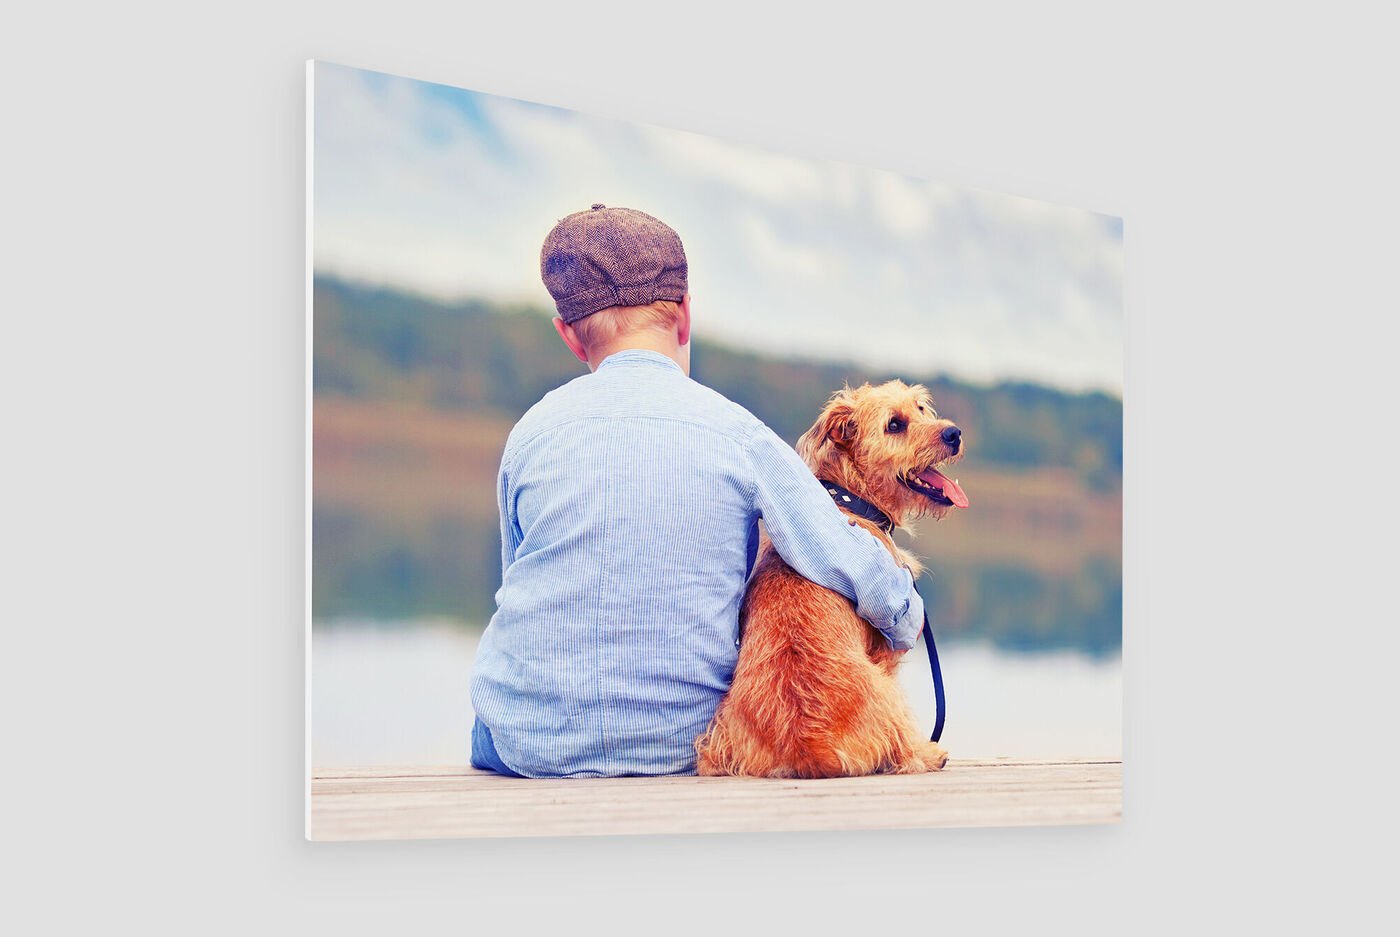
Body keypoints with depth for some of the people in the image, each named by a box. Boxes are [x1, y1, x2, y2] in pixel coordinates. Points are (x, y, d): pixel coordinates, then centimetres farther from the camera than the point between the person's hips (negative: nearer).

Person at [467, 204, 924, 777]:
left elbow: (530, 590, 10)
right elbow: (851, 566, -10)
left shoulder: (532, 433, -1)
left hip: (531, 745, 1)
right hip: (678, 749, 0)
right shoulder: (739, 434, -7)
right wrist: (905, 619, 12)